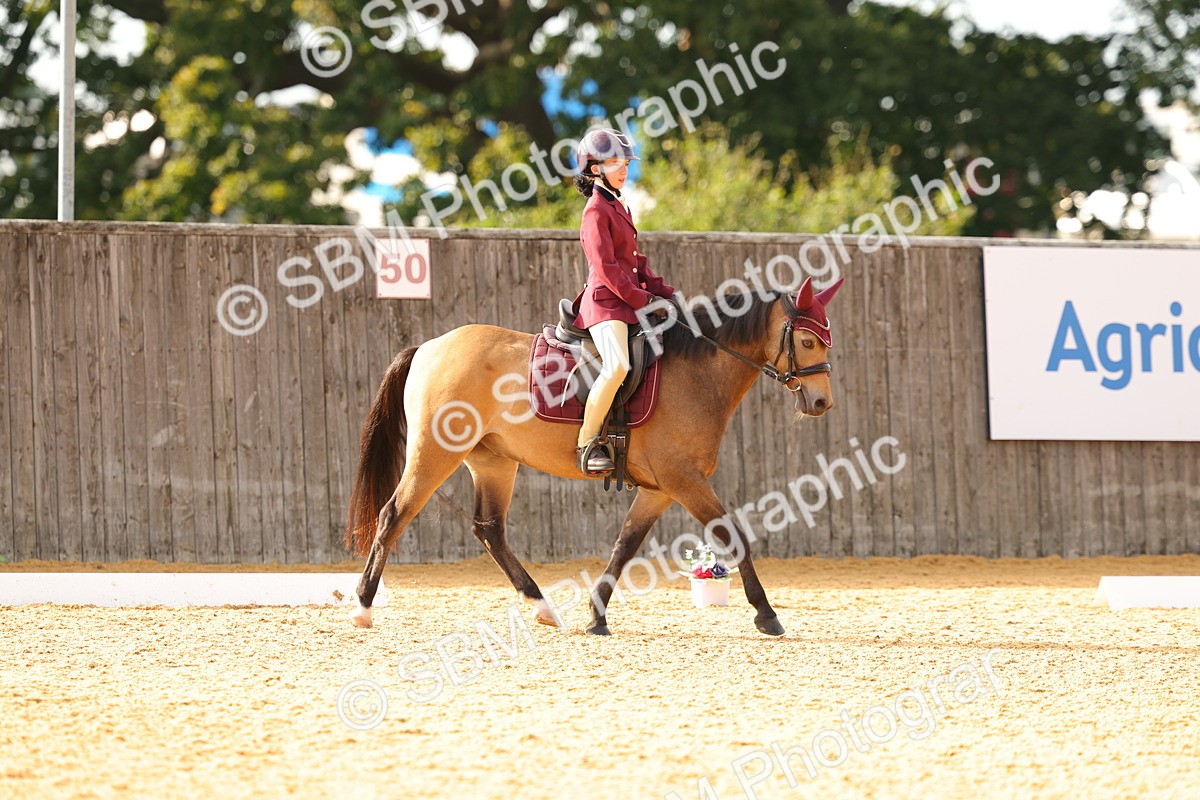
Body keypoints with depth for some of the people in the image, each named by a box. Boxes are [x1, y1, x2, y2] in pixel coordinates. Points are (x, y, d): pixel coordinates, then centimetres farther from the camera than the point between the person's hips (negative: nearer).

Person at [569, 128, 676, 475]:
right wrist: (643, 300, -15)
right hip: (605, 302, -10)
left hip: (630, 301, 10)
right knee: (617, 365, -31)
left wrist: (664, 291, 10)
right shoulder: (597, 210, -8)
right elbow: (606, 268, -16)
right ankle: (586, 445, -26)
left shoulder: (619, 207, 21)